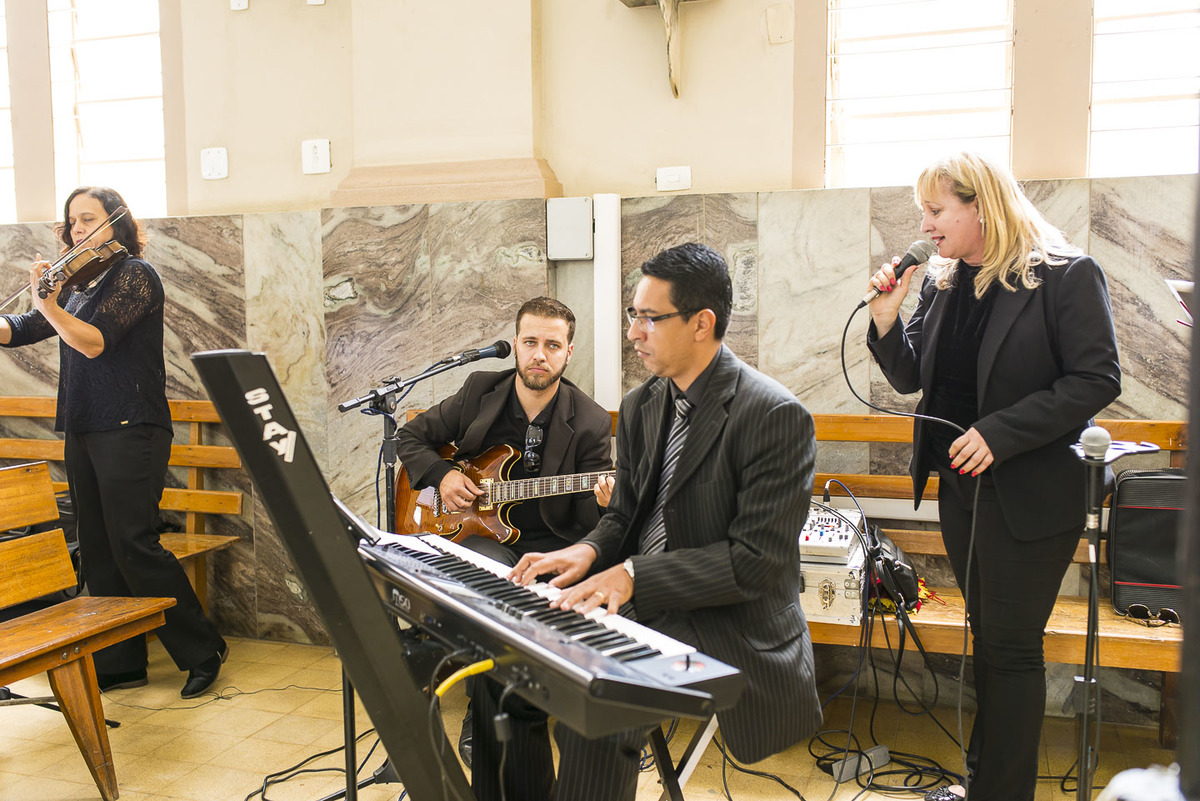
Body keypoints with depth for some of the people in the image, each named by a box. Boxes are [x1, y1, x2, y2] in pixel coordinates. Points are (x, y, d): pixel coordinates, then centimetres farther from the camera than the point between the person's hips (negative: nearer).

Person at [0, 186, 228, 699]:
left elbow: (94, 342, -17)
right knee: (97, 551, 9)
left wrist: (46, 303, -26)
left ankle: (203, 650, 1)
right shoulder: (80, 286, 17)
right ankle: (121, 663, 18)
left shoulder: (135, 275, -6)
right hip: (83, 432, 8)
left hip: (131, 430, -8)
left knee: (133, 545, -11)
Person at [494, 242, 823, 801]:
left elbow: (757, 560, -19)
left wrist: (634, 576, -24)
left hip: (723, 623, -7)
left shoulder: (776, 416, -16)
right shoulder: (640, 407, 9)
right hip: (636, 603, 7)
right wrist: (589, 552, -8)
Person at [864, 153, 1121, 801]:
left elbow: (1097, 380, -16)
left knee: (1012, 649, 3)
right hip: (960, 484, 7)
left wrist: (1000, 432, -23)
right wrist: (886, 319, -8)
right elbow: (910, 377, 9)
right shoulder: (940, 283, 6)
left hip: (1030, 495, -6)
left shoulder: (1067, 277, -11)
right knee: (986, 638, 18)